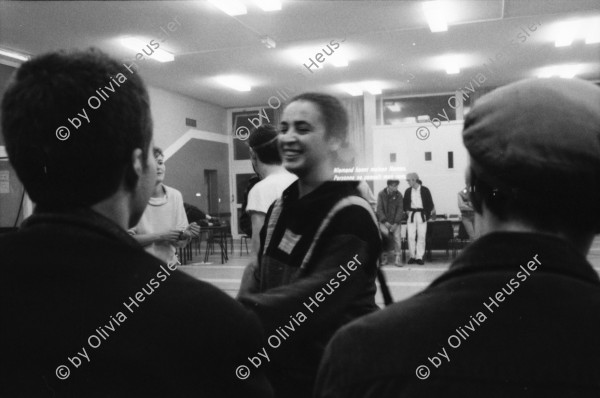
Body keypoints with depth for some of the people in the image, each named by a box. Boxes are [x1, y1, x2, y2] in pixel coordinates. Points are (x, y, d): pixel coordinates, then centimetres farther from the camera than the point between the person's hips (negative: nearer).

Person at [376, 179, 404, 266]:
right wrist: (385, 222, -15)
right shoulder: (381, 194, -1)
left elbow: (400, 210, -2)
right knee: (385, 232, -25)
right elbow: (379, 209, -4)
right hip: (384, 221, -1)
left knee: (397, 235, -19)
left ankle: (398, 258, -12)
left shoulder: (398, 195, 2)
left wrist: (395, 224, -14)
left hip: (395, 222, 1)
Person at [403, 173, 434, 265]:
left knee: (421, 236, -3)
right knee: (411, 236, -5)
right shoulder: (408, 191, 7)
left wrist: (428, 214, -5)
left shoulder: (424, 190, 0)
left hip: (422, 214, -2)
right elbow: (405, 203, 17)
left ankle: (419, 257, 2)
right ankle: (412, 256, 5)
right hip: (411, 215, 2)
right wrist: (407, 211, 2)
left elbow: (430, 203, 4)